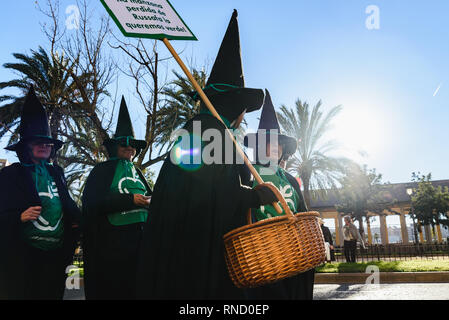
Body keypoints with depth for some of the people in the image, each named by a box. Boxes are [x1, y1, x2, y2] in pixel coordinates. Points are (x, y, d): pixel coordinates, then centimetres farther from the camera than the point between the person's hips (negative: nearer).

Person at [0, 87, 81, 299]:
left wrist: (76, 218, 4)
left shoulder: (56, 173, 15)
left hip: (55, 253, 4)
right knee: (20, 294, 2)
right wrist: (20, 217, -18)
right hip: (22, 254, -4)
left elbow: (67, 202, 22)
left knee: (51, 294, 9)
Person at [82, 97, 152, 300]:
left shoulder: (137, 173, 21)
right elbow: (91, 202, -8)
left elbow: (150, 198, 24)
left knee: (137, 290, 4)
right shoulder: (102, 170, 4)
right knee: (113, 290, -2)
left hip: (139, 240, 5)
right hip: (112, 244, -5)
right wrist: (130, 200, -15)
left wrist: (150, 202, -1)